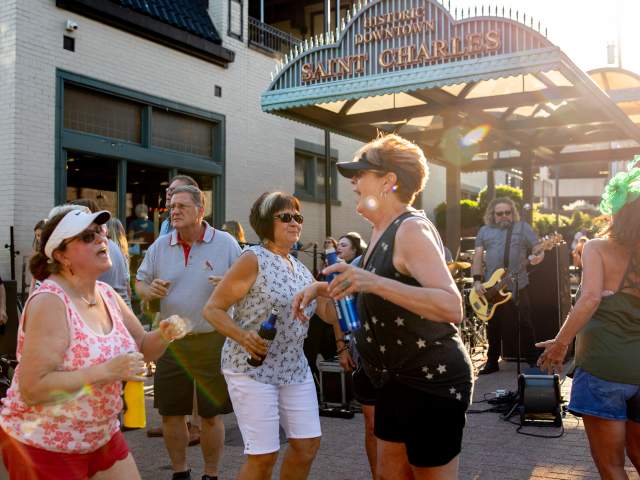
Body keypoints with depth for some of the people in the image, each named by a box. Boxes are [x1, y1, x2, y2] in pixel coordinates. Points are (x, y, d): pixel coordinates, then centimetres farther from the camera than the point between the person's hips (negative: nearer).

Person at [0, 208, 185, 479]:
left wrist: (163, 335, -10)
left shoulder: (107, 294, 1)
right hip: (43, 444, -7)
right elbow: (32, 389, -26)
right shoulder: (50, 302, -22)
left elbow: (143, 348, 11)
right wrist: (106, 371, -30)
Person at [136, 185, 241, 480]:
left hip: (212, 341, -3)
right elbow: (140, 282, 13)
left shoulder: (226, 244, -2)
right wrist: (150, 291, -9)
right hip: (171, 341, 3)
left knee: (211, 414, 6)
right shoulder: (160, 246, 6)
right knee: (170, 412, 10)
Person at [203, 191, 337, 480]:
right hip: (252, 367, -7)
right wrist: (242, 337, -28)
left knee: (308, 444, 9)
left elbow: (329, 313, 12)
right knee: (264, 456, -5)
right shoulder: (254, 260, -11)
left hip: (295, 368, 7)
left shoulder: (300, 268, 11)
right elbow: (212, 309, -11)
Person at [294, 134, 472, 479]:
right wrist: (322, 289, 11)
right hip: (397, 381, 10)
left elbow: (452, 307, -31)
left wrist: (374, 281, -39)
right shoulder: (382, 231, 11)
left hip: (433, 381, -10)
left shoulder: (412, 229, -19)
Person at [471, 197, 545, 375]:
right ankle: (492, 361, 19)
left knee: (524, 324, 0)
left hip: (518, 285, -2)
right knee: (494, 325, 9)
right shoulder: (485, 231, 11)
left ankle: (532, 360, 12)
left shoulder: (522, 227, 6)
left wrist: (538, 257, -21)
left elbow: (539, 249, 3)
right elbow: (478, 256, 6)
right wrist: (477, 280, -6)